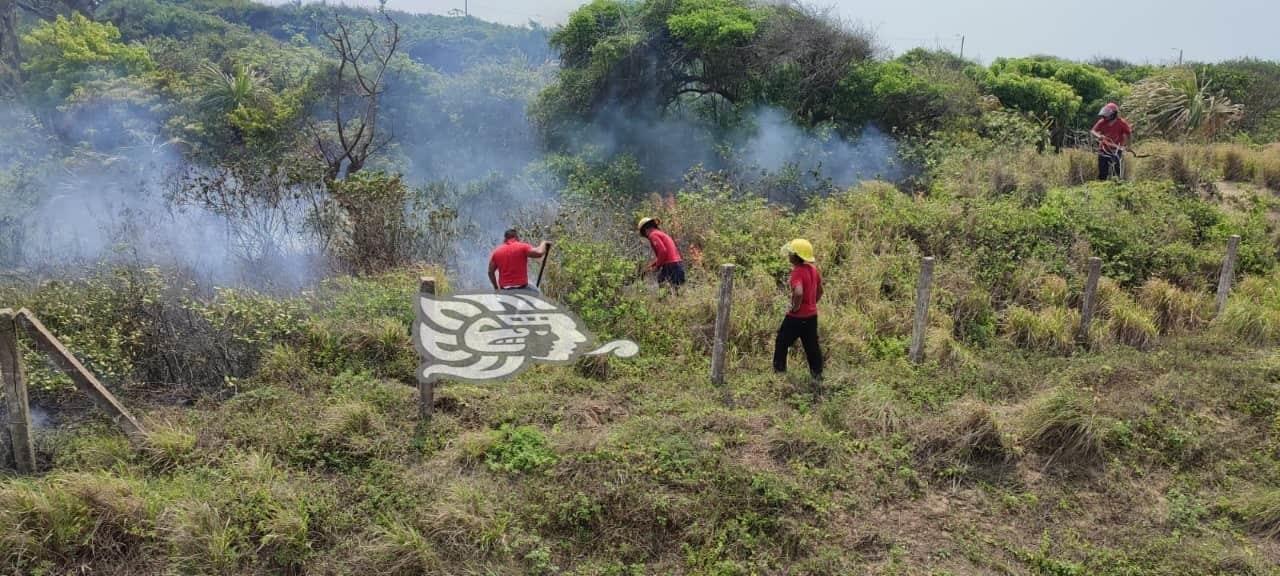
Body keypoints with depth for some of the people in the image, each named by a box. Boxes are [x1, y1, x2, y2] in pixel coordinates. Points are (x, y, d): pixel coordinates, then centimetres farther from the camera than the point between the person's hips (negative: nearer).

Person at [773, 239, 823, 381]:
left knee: (782, 342, 11)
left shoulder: (797, 272, -23)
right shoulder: (813, 269, 4)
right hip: (812, 315, 8)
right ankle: (817, 373, 20)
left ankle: (779, 371, 21)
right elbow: (820, 291, 15)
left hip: (797, 317, -8)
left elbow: (798, 293, -39)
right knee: (812, 345, 15)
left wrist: (795, 307, -23)